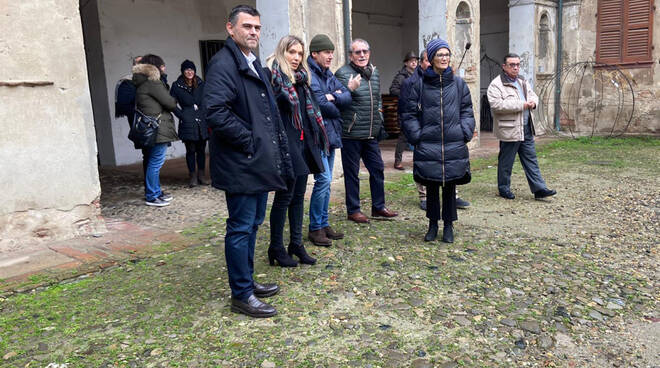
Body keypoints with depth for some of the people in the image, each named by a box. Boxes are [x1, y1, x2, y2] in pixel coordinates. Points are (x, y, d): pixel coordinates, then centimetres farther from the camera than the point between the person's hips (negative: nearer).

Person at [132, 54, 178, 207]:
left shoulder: (142, 83, 18)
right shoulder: (153, 83, -12)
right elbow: (170, 103, -11)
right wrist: (174, 101, 10)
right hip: (158, 128, -10)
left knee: (152, 161, 15)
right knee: (156, 162, -6)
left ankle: (156, 192, 24)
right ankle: (152, 196, -2)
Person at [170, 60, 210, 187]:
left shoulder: (201, 84, 10)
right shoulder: (177, 86, 2)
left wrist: (207, 117, 5)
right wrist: (181, 115, -6)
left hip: (202, 122, 3)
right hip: (188, 123, -3)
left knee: (201, 149, 7)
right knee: (191, 150, 0)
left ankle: (201, 175, 15)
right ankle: (193, 176, 8)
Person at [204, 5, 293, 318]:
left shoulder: (253, 64, 18)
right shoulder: (223, 63, -14)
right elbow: (216, 112, -26)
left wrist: (272, 147, 13)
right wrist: (248, 140, -18)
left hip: (259, 163, 10)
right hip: (240, 165, -10)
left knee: (252, 224, 18)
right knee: (241, 228, -1)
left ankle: (247, 281, 33)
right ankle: (241, 295, 11)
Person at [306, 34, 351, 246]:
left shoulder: (328, 75, 15)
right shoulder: (308, 75, -11)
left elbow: (347, 98, 6)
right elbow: (321, 104, -17)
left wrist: (333, 97, -12)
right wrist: (337, 109, 1)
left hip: (330, 134, 9)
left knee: (326, 181, 12)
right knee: (323, 179, -11)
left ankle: (324, 224, 21)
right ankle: (315, 228, 1)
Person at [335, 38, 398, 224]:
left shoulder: (374, 73, 14)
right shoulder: (343, 73, -8)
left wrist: (379, 121, 20)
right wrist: (349, 89, -30)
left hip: (371, 134, 7)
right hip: (351, 134, -7)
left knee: (377, 169, 12)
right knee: (352, 173, 3)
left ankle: (378, 207, 25)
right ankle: (353, 210, 15)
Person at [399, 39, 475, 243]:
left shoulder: (459, 84, 6)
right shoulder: (419, 84, 0)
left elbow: (467, 111, 11)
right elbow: (408, 114, 3)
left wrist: (465, 133, -1)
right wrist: (417, 136, -5)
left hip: (454, 146, 1)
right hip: (428, 147, -1)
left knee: (450, 186, 8)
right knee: (431, 186, 8)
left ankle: (448, 226, 20)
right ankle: (433, 225, 23)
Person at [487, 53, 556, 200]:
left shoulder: (522, 82, 16)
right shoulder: (496, 84, -11)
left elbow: (533, 95, 28)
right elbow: (496, 105, -23)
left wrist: (533, 102, 1)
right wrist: (521, 105, -19)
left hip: (526, 129, 8)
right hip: (509, 130, -7)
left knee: (531, 159, 9)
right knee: (506, 161, 4)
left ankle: (539, 188, 12)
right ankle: (504, 188, 19)